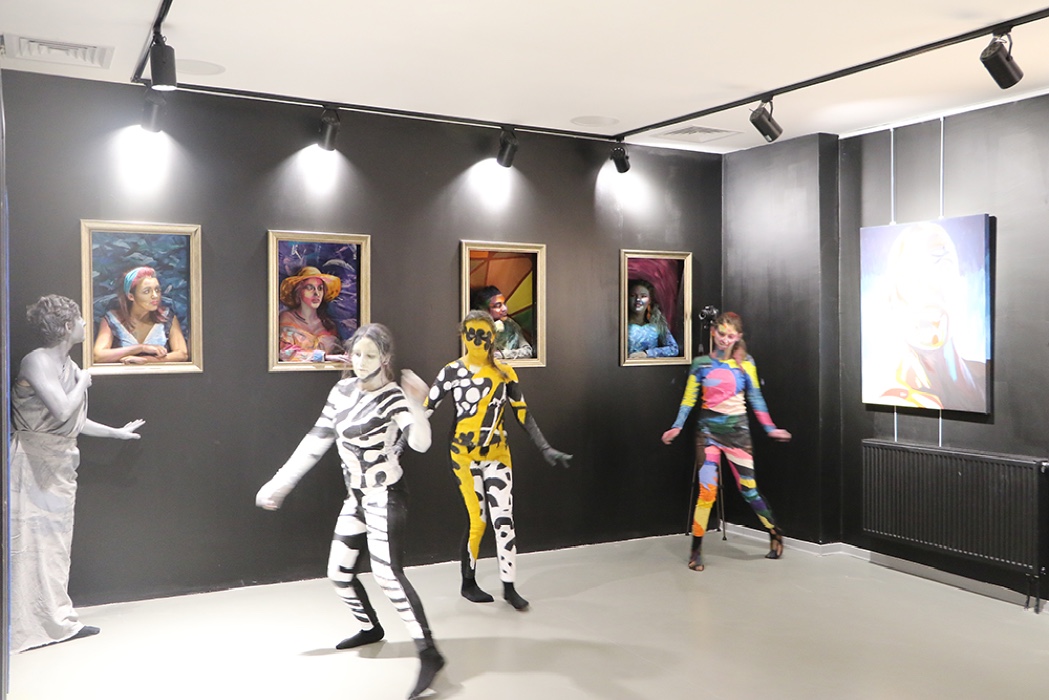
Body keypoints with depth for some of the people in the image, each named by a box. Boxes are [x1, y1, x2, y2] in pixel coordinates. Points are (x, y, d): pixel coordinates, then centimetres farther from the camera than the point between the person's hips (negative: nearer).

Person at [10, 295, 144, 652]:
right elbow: (62, 410, -24)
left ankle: (57, 620, 22)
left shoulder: (68, 366, 10)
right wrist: (83, 382, -8)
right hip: (33, 462, -9)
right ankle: (23, 627, 7)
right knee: (29, 541, -3)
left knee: (56, 542, 13)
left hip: (60, 462, 9)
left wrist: (117, 432, 25)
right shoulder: (36, 361, -15)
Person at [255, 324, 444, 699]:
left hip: (385, 496, -7)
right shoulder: (342, 391, 3)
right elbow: (316, 441, 9)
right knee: (339, 573, 15)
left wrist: (417, 405, -48)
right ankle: (370, 628, 40)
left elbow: (420, 444, -32)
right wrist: (279, 483, 9)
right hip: (356, 497, 7)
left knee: (387, 573, -18)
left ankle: (429, 653, -14)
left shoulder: (393, 397, -16)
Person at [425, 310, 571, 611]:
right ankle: (468, 583, 21)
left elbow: (523, 415, 3)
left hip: (498, 455, 3)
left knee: (504, 521, 0)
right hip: (465, 456, -3)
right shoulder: (451, 372, -8)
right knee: (477, 521, 1)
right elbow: (426, 410, -9)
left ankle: (509, 586, 12)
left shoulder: (505, 373, 1)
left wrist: (546, 449, -2)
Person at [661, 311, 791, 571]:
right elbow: (689, 398, 0)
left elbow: (756, 398, 6)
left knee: (748, 488, 3)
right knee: (707, 489, -8)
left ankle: (775, 534, 27)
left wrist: (770, 428, 2)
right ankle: (696, 550, 3)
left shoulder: (745, 363, 2)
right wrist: (677, 426, -9)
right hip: (708, 429, 0)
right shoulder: (701, 363, 1)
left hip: (737, 429, 1)